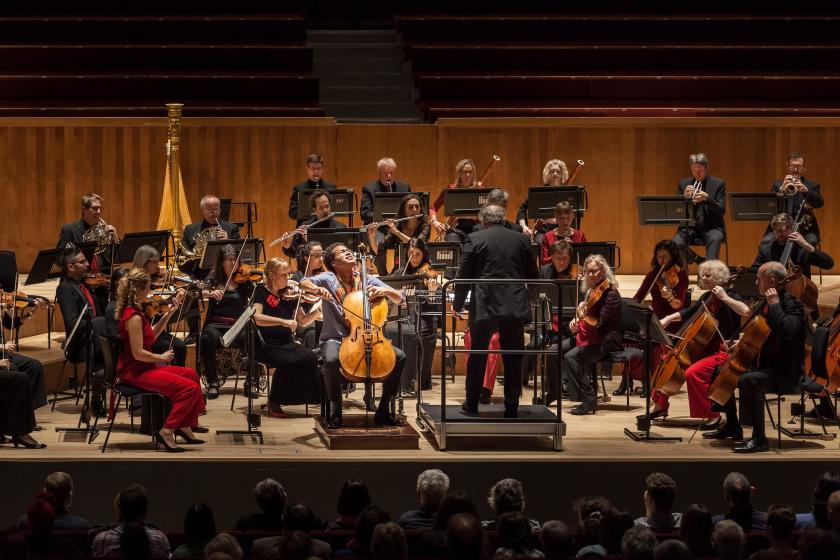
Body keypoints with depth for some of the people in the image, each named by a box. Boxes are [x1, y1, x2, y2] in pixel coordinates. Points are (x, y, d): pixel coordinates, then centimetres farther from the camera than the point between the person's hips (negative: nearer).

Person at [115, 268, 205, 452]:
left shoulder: (131, 311, 9)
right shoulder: (134, 317, -21)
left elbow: (150, 336, 20)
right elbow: (138, 353, -24)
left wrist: (169, 314, 13)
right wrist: (161, 357, -8)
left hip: (140, 368, 11)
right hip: (134, 371, -11)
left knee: (190, 374, 20)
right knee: (190, 388, -19)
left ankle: (183, 426, 19)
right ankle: (166, 432, -12)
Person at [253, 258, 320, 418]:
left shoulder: (289, 295, 12)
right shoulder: (262, 292, -2)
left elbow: (303, 321, 13)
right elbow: (256, 317, -19)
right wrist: (283, 321, -28)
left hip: (287, 344, 4)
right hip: (267, 345, -4)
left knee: (311, 358, -24)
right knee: (287, 361, -33)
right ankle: (274, 403, -13)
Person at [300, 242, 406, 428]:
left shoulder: (367, 280, 8)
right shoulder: (328, 279, 0)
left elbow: (399, 298, 8)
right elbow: (304, 283, -18)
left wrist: (384, 291, -12)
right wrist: (317, 289, -39)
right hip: (335, 339, -4)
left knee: (399, 357, -16)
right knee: (331, 359, -38)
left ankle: (383, 409, -5)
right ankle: (335, 412, -21)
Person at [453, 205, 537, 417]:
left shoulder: (475, 240, 0)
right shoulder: (521, 240, 8)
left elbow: (464, 275, -1)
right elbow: (532, 274, 12)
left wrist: (457, 305, 11)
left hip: (485, 306, -2)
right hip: (515, 307, 2)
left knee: (477, 357, 12)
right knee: (513, 358, 7)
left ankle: (472, 404, 17)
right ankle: (511, 406, 7)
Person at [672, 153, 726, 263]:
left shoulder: (718, 184, 3)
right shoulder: (683, 184, 10)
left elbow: (721, 211, -5)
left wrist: (706, 198, -22)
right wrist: (684, 197, -15)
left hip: (710, 227, -2)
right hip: (689, 228, 2)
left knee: (714, 239, -36)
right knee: (676, 243, -28)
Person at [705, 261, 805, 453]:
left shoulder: (792, 303, -17)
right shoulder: (767, 301, 12)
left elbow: (788, 330, -36)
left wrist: (774, 305, -29)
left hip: (784, 371, -11)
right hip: (764, 363, 11)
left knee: (747, 380, -35)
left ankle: (759, 439, -30)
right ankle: (732, 427, 29)